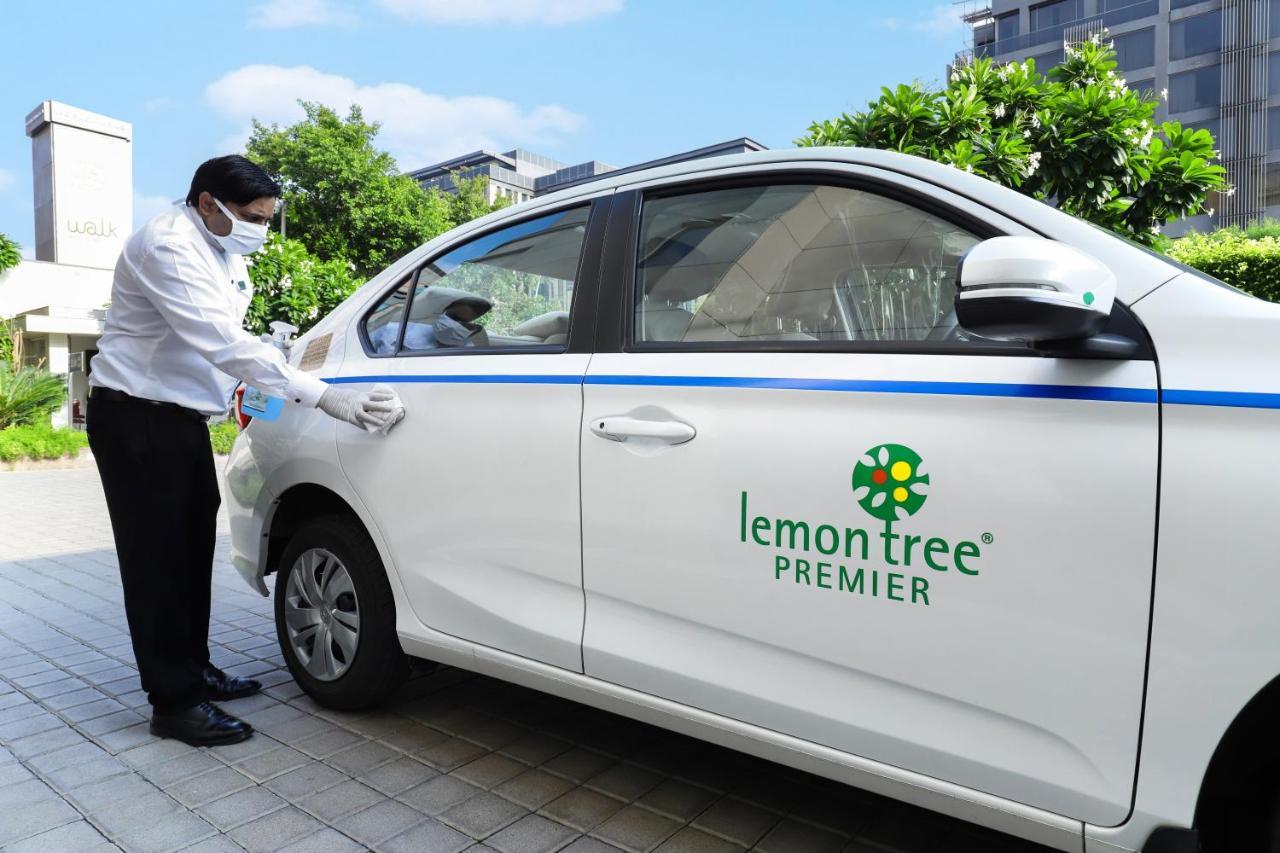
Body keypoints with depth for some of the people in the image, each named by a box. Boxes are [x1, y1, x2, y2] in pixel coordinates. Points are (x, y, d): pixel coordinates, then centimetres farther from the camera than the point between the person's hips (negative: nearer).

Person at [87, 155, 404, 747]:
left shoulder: (223, 252, 10)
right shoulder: (169, 246, -21)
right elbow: (223, 342, -33)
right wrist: (324, 397, -38)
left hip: (183, 416, 9)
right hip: (134, 416, -9)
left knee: (192, 548, 13)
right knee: (158, 559, -6)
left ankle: (194, 670, 25)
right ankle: (175, 703, 2)